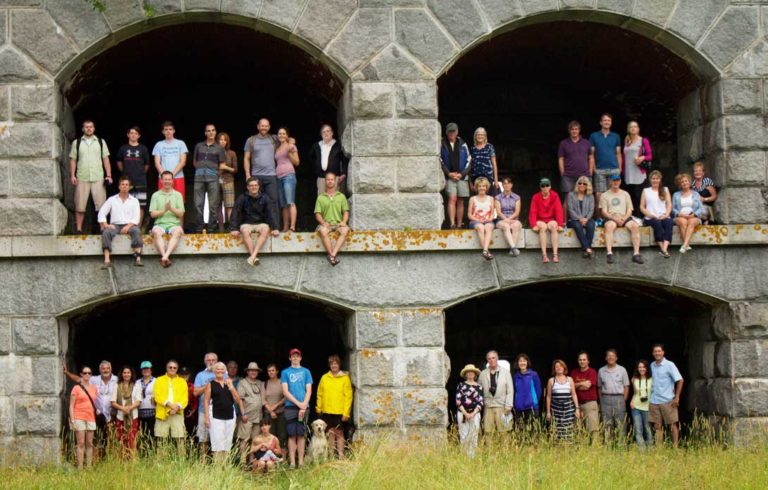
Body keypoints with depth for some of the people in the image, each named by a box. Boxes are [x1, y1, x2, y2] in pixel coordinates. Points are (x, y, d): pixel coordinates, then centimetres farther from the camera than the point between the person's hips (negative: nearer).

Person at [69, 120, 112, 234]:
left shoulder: (101, 142, 12)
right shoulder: (76, 143, 11)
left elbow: (106, 159, 9)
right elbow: (73, 160, 9)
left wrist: (109, 175, 0)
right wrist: (72, 175, -2)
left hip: (98, 178, 0)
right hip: (82, 178, 0)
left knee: (101, 205, -6)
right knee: (80, 207, -1)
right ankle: (78, 229, 4)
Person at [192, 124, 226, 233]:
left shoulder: (219, 148, 10)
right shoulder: (199, 146, 15)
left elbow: (222, 165, 8)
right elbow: (194, 161, 21)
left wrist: (215, 173, 3)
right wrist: (200, 170, 12)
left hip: (212, 176, -2)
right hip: (199, 176, 2)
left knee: (213, 204, -4)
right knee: (198, 204, 1)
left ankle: (212, 228, -2)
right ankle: (199, 227, 5)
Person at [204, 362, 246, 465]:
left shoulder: (229, 383, 13)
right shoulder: (210, 384, 4)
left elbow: (237, 400, 9)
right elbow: (206, 401, -1)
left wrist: (231, 386, -1)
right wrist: (207, 417, -9)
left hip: (229, 416, 4)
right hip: (216, 417, -4)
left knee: (227, 444, 4)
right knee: (218, 443, -9)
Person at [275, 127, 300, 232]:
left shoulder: (291, 146, 5)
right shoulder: (277, 149, 21)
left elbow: (296, 162, 1)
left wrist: (289, 152, -10)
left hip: (289, 175, -7)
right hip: (279, 177, 7)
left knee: (290, 202, -17)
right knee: (283, 205, 6)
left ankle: (292, 227, -25)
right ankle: (285, 228, 7)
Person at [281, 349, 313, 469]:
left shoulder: (306, 372, 11)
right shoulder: (285, 372, 8)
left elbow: (309, 391, 6)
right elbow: (285, 391, 0)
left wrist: (304, 405, -9)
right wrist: (298, 403, -10)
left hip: (303, 406, 1)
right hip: (290, 406, -1)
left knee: (301, 435, 1)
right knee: (292, 435, -3)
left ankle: (301, 462, 2)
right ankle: (292, 462, -2)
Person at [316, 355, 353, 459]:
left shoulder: (345, 378, -2)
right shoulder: (324, 378, 8)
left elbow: (348, 396, -5)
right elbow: (320, 394, 10)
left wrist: (346, 412, -11)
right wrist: (319, 408, 2)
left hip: (339, 411, -3)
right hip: (327, 411, 3)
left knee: (339, 432, 1)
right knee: (330, 433, 6)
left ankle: (341, 455, 2)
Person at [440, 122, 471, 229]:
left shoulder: (462, 144, 7)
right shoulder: (442, 145, 3)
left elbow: (469, 160, 7)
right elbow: (440, 161, 1)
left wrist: (461, 174, -4)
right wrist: (449, 173, -8)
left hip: (462, 177, 2)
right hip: (449, 176, -2)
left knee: (460, 201, 4)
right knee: (452, 199, -15)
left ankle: (459, 225, 9)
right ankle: (452, 224, -22)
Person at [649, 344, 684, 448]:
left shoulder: (669, 365, -6)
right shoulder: (652, 365, 11)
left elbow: (680, 380, -9)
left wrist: (677, 397, -11)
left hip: (667, 401, -5)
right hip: (654, 401, 5)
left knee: (672, 424, 0)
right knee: (657, 426, 5)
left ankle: (675, 447, 4)